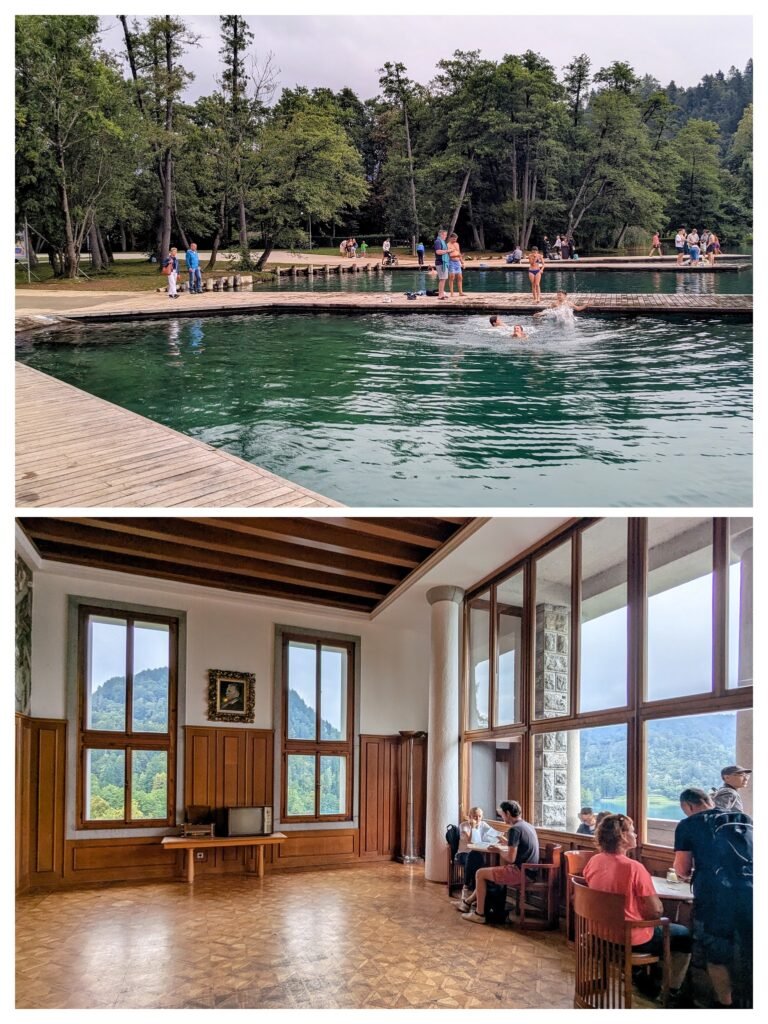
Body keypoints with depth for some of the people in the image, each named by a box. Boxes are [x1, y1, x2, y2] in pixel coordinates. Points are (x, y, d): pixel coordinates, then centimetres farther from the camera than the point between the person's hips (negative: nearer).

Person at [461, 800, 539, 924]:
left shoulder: (514, 829, -18)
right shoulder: (529, 826, 11)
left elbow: (511, 859, -21)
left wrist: (499, 850, -3)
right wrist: (506, 844, 16)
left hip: (520, 872, -10)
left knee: (480, 874, 4)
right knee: (487, 872, 24)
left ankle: (479, 914, 7)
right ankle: (469, 902, 31)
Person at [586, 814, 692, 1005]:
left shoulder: (593, 862, -6)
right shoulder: (634, 868, -26)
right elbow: (656, 911, -20)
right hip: (632, 939, -7)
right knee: (684, 936, 16)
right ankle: (673, 993, 21)